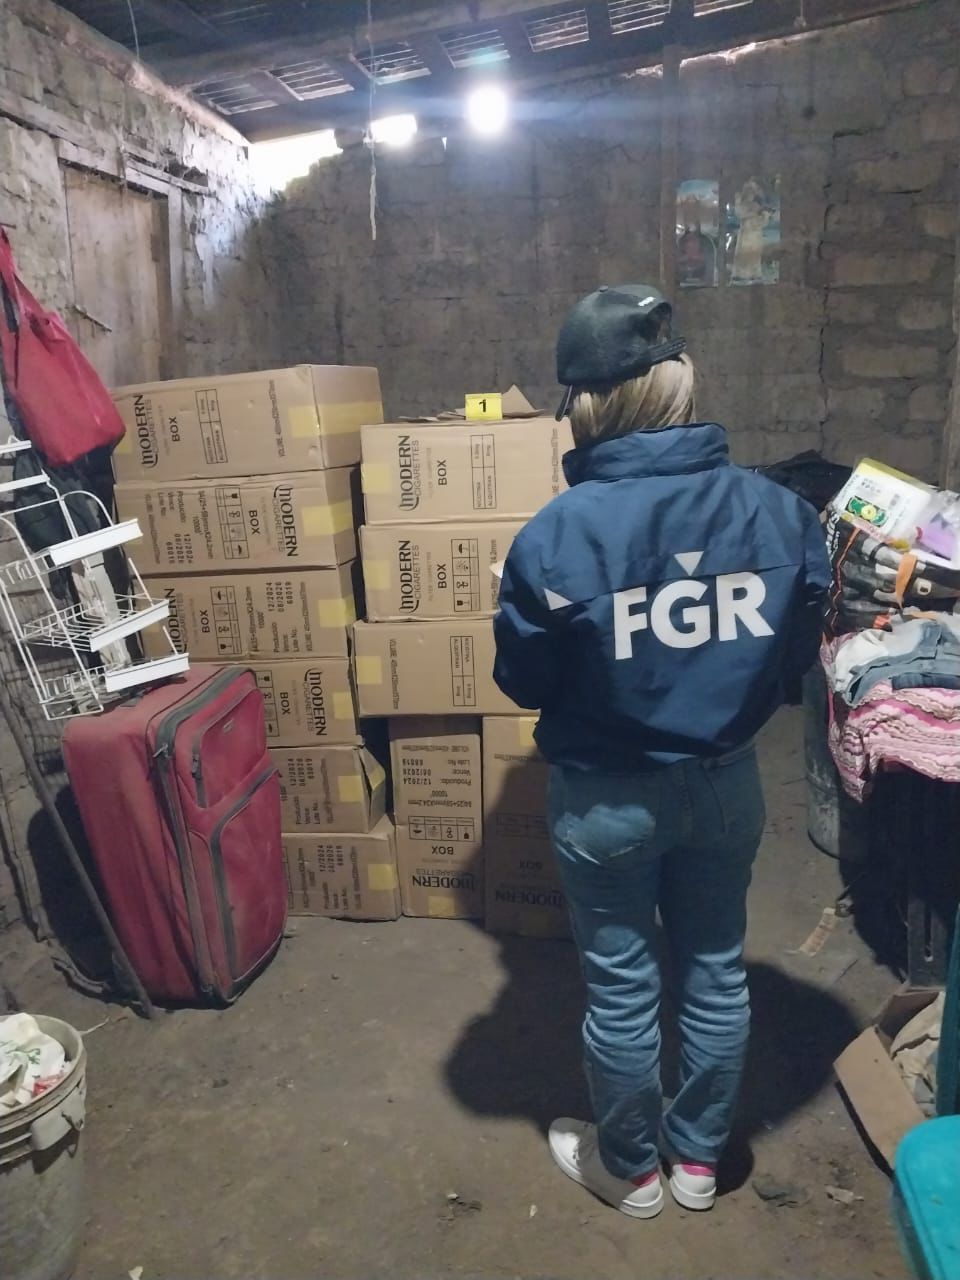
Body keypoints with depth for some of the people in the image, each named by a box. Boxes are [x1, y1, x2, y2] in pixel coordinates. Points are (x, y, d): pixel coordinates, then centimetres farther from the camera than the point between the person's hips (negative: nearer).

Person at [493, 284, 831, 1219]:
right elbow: (796, 657, 0)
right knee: (716, 973, 22)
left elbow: (522, 684, -11)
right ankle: (698, 1158, 45)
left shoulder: (556, 535, -23)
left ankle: (631, 1169, 42)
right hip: (727, 785, 4)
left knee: (622, 988, 17)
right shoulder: (779, 511, -12)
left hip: (606, 799, -3)